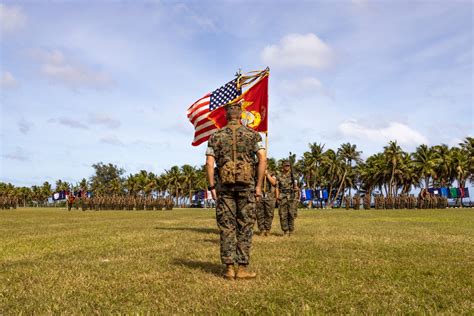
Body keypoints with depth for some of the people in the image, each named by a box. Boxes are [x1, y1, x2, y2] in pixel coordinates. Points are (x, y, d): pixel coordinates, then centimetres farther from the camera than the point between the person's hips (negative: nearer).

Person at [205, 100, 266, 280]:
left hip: (224, 186, 1)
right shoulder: (252, 134, 4)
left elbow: (209, 163, -2)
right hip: (246, 185, -1)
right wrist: (259, 185, -2)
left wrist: (211, 187, 2)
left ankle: (229, 268, 7)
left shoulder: (216, 136, 6)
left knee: (226, 227, 5)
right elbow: (263, 159, -5)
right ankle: (242, 268, 5)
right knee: (245, 227, 4)